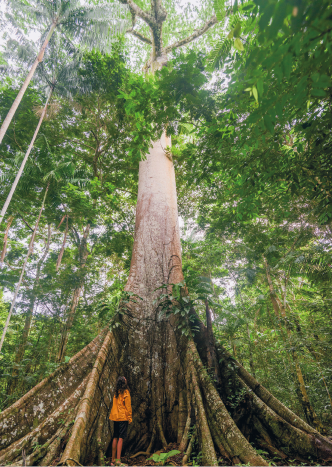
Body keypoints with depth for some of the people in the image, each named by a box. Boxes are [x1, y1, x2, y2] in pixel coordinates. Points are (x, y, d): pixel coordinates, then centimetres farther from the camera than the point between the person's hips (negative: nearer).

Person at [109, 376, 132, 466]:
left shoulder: (116, 393, 9)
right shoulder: (125, 392, -10)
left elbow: (114, 406, 11)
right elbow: (128, 406, -10)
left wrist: (113, 415, 15)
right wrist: (130, 418, -5)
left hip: (115, 417, 6)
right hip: (123, 417, -6)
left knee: (115, 438, 13)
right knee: (121, 438, -4)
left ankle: (113, 459, 20)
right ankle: (118, 460, -7)